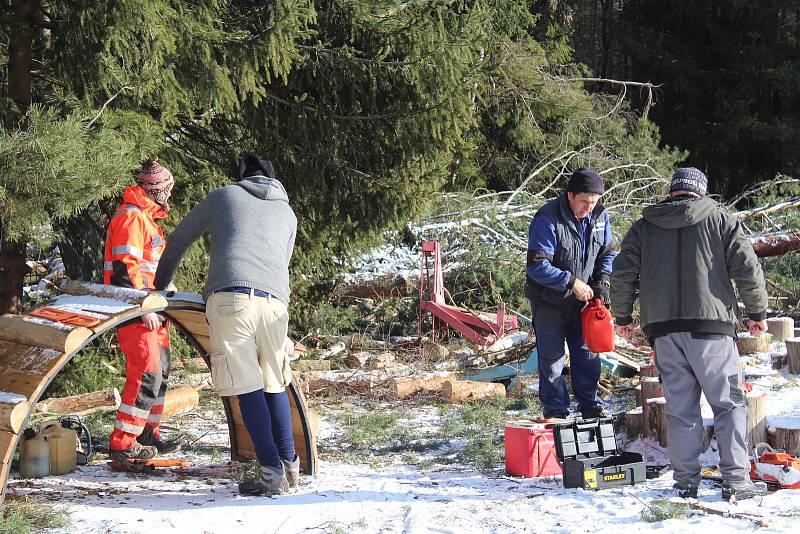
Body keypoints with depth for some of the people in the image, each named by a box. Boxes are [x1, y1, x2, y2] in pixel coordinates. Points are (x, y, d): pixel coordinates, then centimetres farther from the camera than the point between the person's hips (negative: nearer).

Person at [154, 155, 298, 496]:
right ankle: (290, 466, 12)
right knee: (275, 384, 14)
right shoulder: (287, 214, 29)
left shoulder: (223, 196, 22)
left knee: (247, 385, -6)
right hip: (275, 300, 3)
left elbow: (178, 241, 27)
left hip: (231, 298, -3)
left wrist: (160, 284, 41)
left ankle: (272, 471, -11)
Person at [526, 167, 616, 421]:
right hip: (549, 300, -5)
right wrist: (571, 282, -28)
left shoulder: (600, 216, -3)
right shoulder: (547, 219, -24)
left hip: (581, 298, 5)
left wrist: (602, 279, -8)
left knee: (587, 353, 9)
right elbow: (537, 265, -25)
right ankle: (555, 411, 8)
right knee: (551, 357, 0)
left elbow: (607, 253, 11)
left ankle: (590, 406, 19)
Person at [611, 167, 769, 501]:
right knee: (729, 403, 3)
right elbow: (747, 267, -1)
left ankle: (686, 480, 6)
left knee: (680, 406, 7)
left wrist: (622, 317, 20)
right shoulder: (720, 220, 5)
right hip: (711, 324, -2)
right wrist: (757, 312, 10)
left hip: (663, 329, 3)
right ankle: (736, 480, -2)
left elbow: (622, 274, 8)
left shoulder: (643, 227, 12)